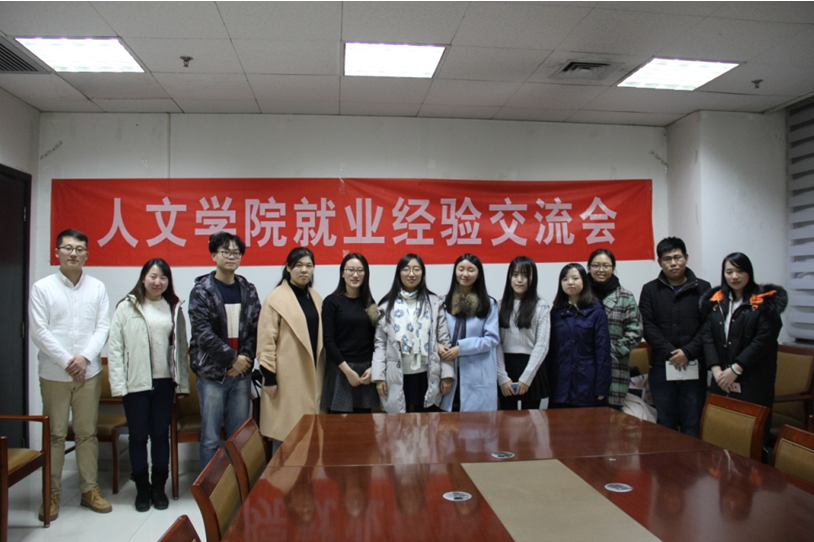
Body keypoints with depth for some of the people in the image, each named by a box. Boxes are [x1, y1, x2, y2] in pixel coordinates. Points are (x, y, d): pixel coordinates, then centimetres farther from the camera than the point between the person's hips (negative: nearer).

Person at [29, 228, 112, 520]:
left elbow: (103, 327, 1)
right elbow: (39, 332, -6)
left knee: (87, 432, 9)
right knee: (55, 434, 6)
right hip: (54, 374, -1)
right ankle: (52, 493, 19)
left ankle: (90, 489, 20)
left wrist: (85, 357, -12)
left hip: (89, 373, 2)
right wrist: (67, 362, -11)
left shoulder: (97, 287, 4)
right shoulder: (42, 287, -1)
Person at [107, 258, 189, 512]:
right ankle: (142, 489, 23)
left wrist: (182, 381, 2)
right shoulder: (127, 307, -3)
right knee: (138, 436, 7)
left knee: (161, 434, 11)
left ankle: (159, 487, 25)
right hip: (136, 383, -2)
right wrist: (119, 384, -10)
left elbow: (181, 346, 6)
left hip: (164, 382, 2)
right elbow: (114, 348, -5)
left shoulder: (174, 308, 6)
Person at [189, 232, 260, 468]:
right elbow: (203, 333, -12)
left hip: (241, 372, 4)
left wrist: (245, 359, -9)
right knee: (211, 438, 3)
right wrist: (233, 357, -12)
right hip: (212, 372, -3)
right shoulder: (201, 291, -4)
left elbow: (254, 329, 5)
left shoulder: (248, 290, 8)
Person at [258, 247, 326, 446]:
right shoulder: (276, 298, -7)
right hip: (287, 376, -6)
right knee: (285, 428, 1)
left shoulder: (315, 298, 12)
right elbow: (266, 340, -10)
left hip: (312, 373, 6)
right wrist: (269, 376, -13)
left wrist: (322, 370, 13)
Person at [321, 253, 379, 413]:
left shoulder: (369, 302, 11)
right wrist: (347, 370, -12)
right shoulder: (332, 301, -3)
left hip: (366, 369, 4)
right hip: (340, 369, -4)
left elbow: (375, 338, 10)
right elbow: (328, 340, -8)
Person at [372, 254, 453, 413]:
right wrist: (379, 376, -5)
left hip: (426, 376, 0)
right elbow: (380, 343, 1)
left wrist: (447, 373, -3)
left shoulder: (434, 302, 4)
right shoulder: (387, 305, 3)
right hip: (397, 377, 0)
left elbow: (444, 340, 2)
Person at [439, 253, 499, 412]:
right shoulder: (445, 301, 8)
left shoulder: (488, 304, -1)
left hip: (478, 375, -2)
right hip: (450, 372, 3)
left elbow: (492, 339, -7)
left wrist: (461, 347, -15)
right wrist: (438, 345, -10)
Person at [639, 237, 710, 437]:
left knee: (692, 424, 2)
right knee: (666, 424, 8)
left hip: (694, 367, -1)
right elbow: (647, 326, -1)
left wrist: (688, 351, -13)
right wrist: (670, 352, -11)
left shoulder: (702, 288, 6)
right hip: (661, 367, 1)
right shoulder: (650, 290, 7)